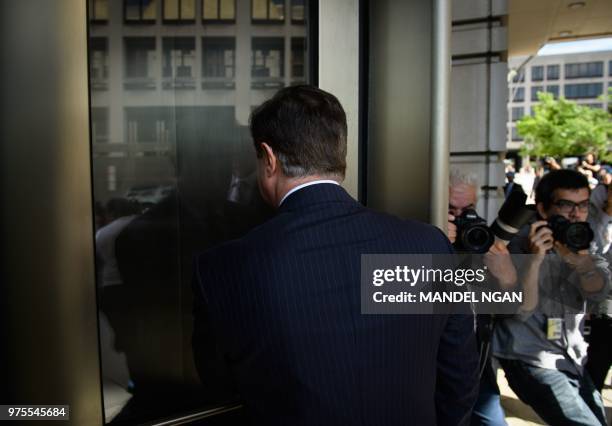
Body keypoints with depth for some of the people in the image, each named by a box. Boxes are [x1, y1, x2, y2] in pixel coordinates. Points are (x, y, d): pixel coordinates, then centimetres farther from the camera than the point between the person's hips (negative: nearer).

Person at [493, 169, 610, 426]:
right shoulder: (521, 243, -12)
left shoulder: (583, 244, 5)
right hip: (532, 361, -6)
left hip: (573, 359, 7)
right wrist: (534, 258, -32)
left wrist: (576, 255, -30)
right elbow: (520, 310, -20)